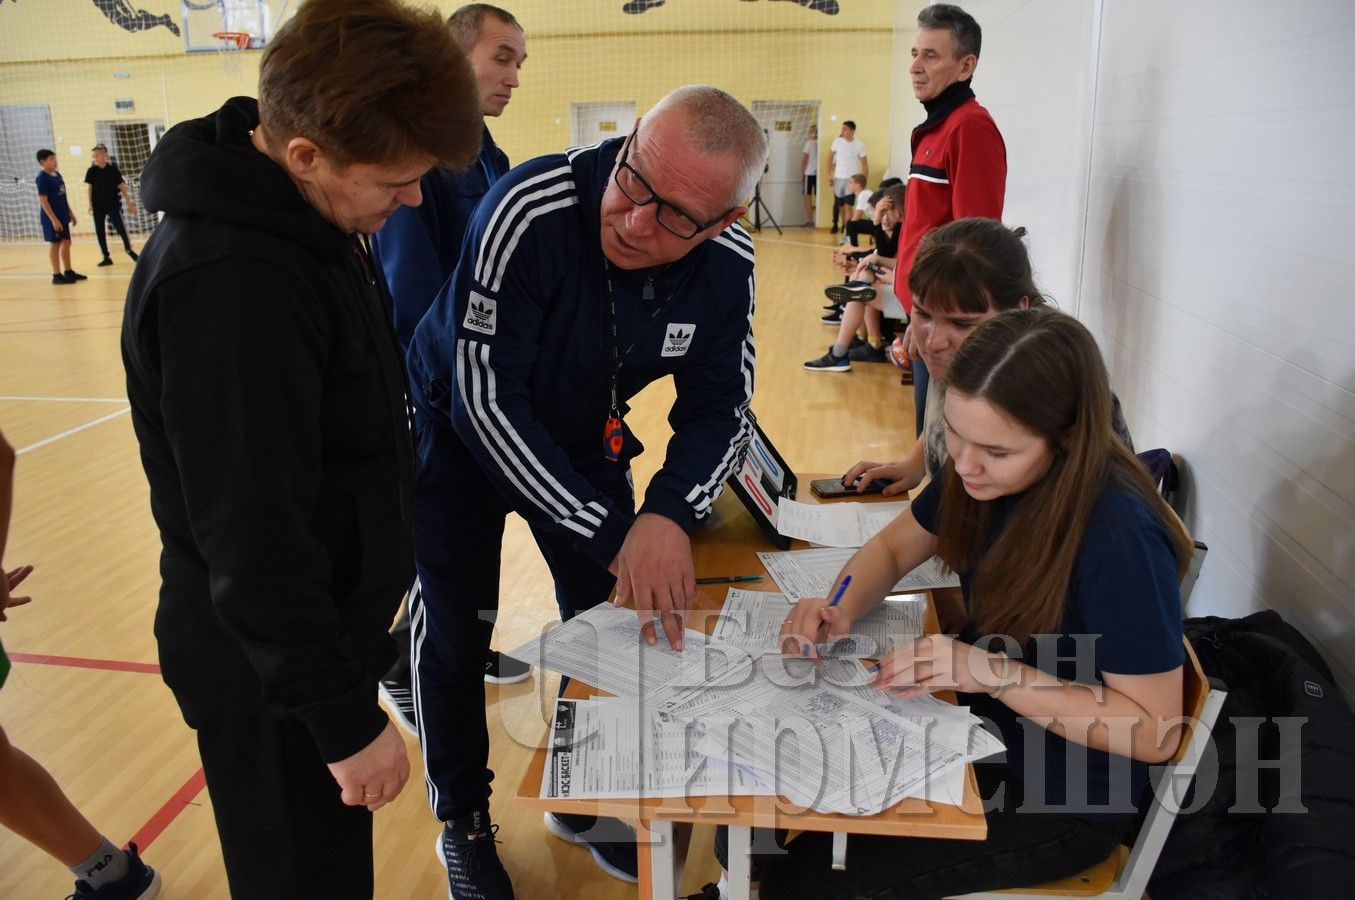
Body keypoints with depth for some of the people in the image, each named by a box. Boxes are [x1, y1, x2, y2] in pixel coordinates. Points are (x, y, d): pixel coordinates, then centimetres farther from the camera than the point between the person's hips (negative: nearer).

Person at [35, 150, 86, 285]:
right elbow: (42, 200, -18)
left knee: (66, 243, 12)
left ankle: (68, 272, 21)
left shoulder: (57, 175, 11)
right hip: (52, 218, -8)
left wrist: (70, 213, 18)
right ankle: (57, 275, 4)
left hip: (63, 216, 8)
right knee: (55, 245, -2)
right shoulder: (42, 178, -14)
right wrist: (53, 219, -22)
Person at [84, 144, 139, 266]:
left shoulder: (113, 169, -5)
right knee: (99, 231, 2)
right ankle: (106, 257, 9)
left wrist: (129, 203, -3)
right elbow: (90, 188, 6)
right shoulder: (91, 171, 0)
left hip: (113, 204, -2)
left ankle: (129, 249, 18)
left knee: (121, 228, -6)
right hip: (98, 206, 2)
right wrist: (90, 204, 2)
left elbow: (122, 186, -2)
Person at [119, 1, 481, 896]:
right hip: (270, 670, -8)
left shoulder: (310, 215, 1)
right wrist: (346, 718, -19)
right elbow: (253, 543, -27)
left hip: (321, 627, 8)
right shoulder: (228, 285, -30)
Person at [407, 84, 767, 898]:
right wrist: (608, 535, -37)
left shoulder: (728, 261, -22)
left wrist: (670, 514, -35)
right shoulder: (528, 212, -36)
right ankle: (464, 823, 30)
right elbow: (486, 399, -34)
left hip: (582, 435, 4)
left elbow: (720, 405, -14)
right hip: (461, 428, -4)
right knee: (455, 634, 4)